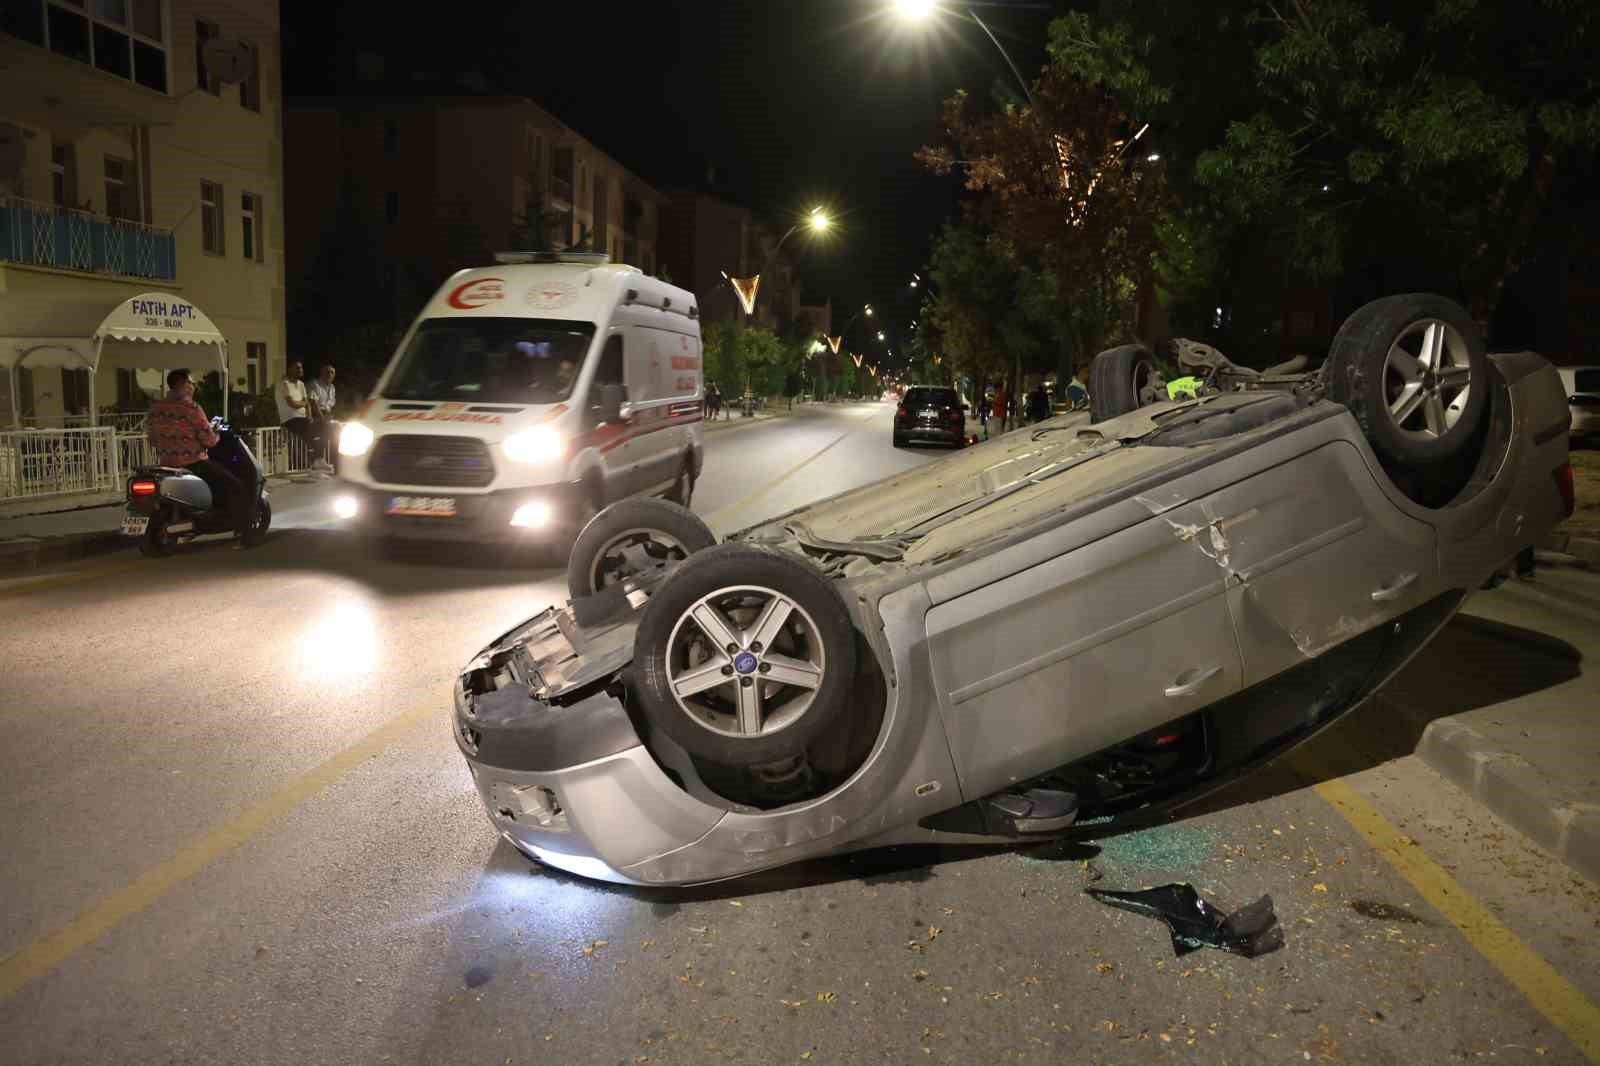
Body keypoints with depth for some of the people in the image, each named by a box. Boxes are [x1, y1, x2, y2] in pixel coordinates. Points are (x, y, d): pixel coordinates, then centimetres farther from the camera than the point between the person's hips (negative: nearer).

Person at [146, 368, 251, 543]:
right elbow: (208, 439, -15)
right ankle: (242, 534, -15)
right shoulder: (190, 407, -15)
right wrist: (216, 435, 6)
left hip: (166, 464, 8)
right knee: (237, 488, -5)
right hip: (193, 463, -8)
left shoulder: (155, 408, 6)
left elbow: (152, 438, 14)